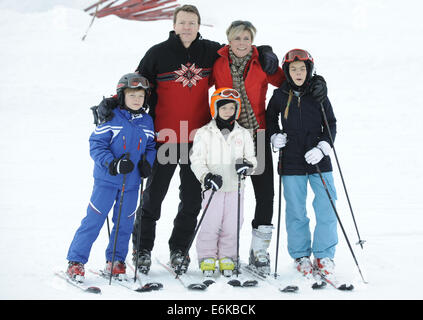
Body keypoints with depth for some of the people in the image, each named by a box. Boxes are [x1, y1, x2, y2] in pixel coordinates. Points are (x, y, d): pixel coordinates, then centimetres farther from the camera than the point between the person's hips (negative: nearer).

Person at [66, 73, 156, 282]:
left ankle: (115, 262, 25)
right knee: (94, 220, -4)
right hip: (107, 180, -5)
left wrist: (147, 163, -1)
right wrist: (112, 163, -22)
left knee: (124, 222, 10)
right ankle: (76, 262, 5)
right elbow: (96, 145, -10)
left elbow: (151, 146, 18)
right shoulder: (110, 118, -9)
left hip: (132, 182, 5)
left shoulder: (147, 122, 7)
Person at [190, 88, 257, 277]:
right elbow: (197, 160, -3)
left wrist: (246, 165, -11)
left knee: (231, 226, 2)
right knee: (210, 226, -6)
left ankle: (227, 258, 16)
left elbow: (252, 159, 12)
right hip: (213, 188, -2)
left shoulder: (243, 134, 8)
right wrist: (206, 176, -19)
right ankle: (207, 258, 9)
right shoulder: (205, 133, 0)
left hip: (235, 188, 2)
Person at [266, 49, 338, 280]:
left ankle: (324, 255, 11)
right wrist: (275, 136, 0)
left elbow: (331, 124, 6)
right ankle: (301, 255, 17)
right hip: (292, 162, 0)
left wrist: (322, 148, -8)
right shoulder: (280, 96, 4)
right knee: (296, 211, 4)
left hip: (318, 160, 0)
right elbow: (270, 120, 19)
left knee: (326, 208, -3)